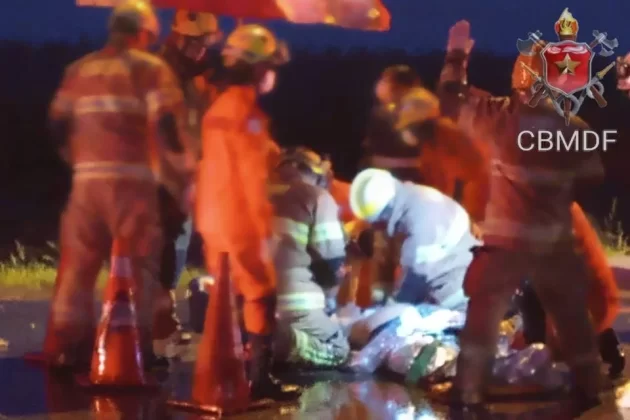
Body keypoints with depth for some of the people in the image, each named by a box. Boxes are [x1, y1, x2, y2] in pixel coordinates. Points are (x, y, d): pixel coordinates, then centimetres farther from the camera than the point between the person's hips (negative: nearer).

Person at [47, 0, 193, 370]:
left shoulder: (79, 69, 15)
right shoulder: (151, 68, 0)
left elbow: (59, 125, 12)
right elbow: (168, 124, -10)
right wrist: (185, 172, -1)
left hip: (87, 176, 5)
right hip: (131, 177, -5)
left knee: (79, 263, 11)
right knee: (139, 263, 1)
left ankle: (73, 345, 12)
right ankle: (135, 348, -4)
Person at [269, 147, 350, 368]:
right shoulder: (318, 198, 0)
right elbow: (332, 261, -5)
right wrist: (327, 297, 16)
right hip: (296, 304, -6)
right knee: (339, 350, 11)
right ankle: (289, 342, -21)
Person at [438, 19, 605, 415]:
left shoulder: (503, 116, -11)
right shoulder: (574, 126, -3)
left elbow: (456, 99, 2)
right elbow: (591, 179, 7)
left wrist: (457, 54, 15)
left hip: (507, 237, -3)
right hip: (556, 239, 3)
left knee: (484, 313, 6)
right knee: (573, 316, 15)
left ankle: (469, 395, 4)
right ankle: (590, 394, 21)